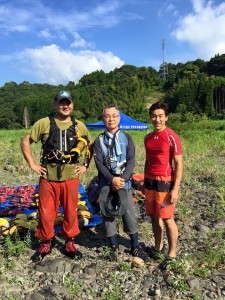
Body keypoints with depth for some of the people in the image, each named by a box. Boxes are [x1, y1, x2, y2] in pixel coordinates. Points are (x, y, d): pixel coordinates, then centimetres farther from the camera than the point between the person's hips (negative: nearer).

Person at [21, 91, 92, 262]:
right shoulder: (44, 123, -1)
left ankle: (69, 244, 29)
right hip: (48, 178, -1)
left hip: (71, 178, 2)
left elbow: (91, 146, 17)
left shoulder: (79, 126, 6)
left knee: (71, 213, 10)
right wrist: (32, 164, -2)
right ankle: (46, 244, 29)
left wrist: (85, 165, 9)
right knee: (46, 213, 7)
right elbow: (25, 141, 3)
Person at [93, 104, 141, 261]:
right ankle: (114, 247, 25)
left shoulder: (126, 138, 4)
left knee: (130, 215, 3)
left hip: (124, 182, -1)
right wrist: (112, 179, -17)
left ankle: (135, 246, 23)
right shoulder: (99, 140, 4)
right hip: (106, 183, 1)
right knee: (108, 215, 7)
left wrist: (123, 179, -17)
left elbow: (131, 161, -3)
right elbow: (99, 163, -5)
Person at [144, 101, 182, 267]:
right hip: (150, 181, 6)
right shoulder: (148, 138, 8)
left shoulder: (172, 137, -11)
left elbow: (178, 164, -12)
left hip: (165, 182, -6)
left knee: (167, 219, 1)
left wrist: (175, 189, -16)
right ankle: (158, 247, 33)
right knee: (154, 216, 15)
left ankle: (172, 254, 17)